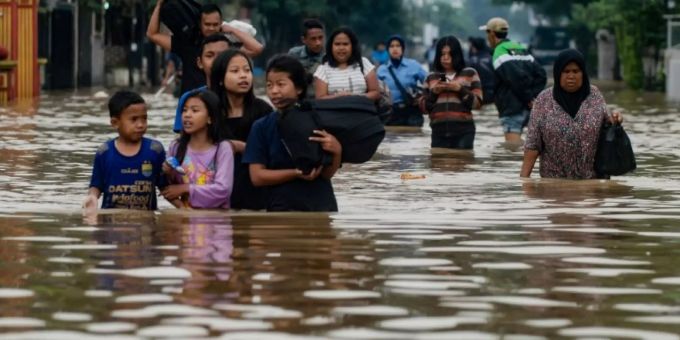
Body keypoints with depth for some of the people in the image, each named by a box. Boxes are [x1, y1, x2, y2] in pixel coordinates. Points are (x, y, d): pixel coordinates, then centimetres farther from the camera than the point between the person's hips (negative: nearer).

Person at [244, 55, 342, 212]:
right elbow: (257, 176, -6)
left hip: (321, 206, 1)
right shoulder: (262, 127, -1)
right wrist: (296, 173, -17)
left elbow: (327, 174, -1)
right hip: (281, 209, -1)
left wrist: (336, 151, -21)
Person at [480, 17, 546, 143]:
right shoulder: (521, 49, 20)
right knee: (516, 144, 18)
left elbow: (517, 76, -22)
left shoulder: (500, 52, -9)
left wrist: (528, 98, -11)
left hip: (512, 108, -9)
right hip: (527, 109, 9)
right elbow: (540, 74, 14)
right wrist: (533, 96, 4)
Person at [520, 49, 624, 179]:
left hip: (593, 178, 1)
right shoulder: (544, 100, -2)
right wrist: (524, 176, -9)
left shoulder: (594, 95, 3)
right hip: (554, 179, -1)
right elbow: (533, 143, -3)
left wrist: (612, 121, -10)